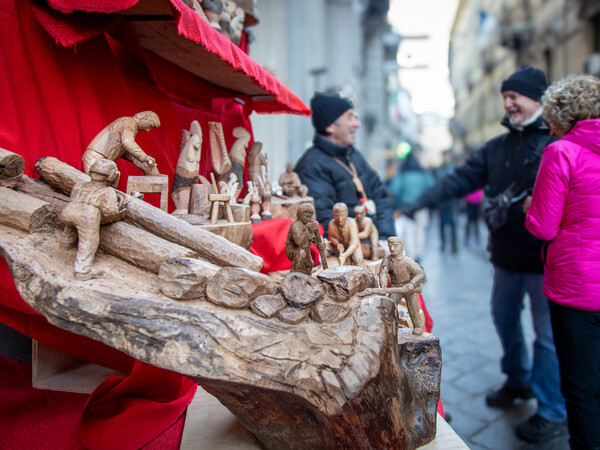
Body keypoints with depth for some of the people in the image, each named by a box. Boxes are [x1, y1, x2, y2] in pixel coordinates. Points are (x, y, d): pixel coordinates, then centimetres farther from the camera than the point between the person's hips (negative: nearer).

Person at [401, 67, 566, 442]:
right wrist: (418, 204, -3)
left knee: (548, 333, 2)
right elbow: (461, 179, 6)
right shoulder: (498, 147, 11)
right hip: (507, 255, 7)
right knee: (505, 317, 19)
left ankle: (553, 413, 21)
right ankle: (518, 381, 43)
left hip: (545, 256, -6)